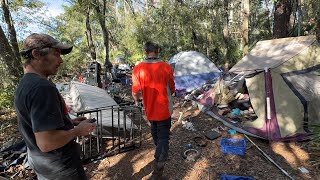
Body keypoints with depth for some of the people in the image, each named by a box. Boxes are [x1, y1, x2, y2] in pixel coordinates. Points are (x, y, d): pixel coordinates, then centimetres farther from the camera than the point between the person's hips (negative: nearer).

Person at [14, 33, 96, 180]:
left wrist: (70, 122, 6)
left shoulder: (24, 84, 3)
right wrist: (77, 130, -18)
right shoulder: (42, 87, -29)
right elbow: (47, 143, -33)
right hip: (59, 165, -9)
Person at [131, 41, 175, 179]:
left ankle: (160, 154, 53)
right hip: (164, 109, -2)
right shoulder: (166, 67, -13)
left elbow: (135, 92, -8)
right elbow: (172, 89, -1)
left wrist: (136, 101, 15)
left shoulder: (138, 69, -13)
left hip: (150, 109, 3)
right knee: (163, 137, 8)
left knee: (155, 133, 27)